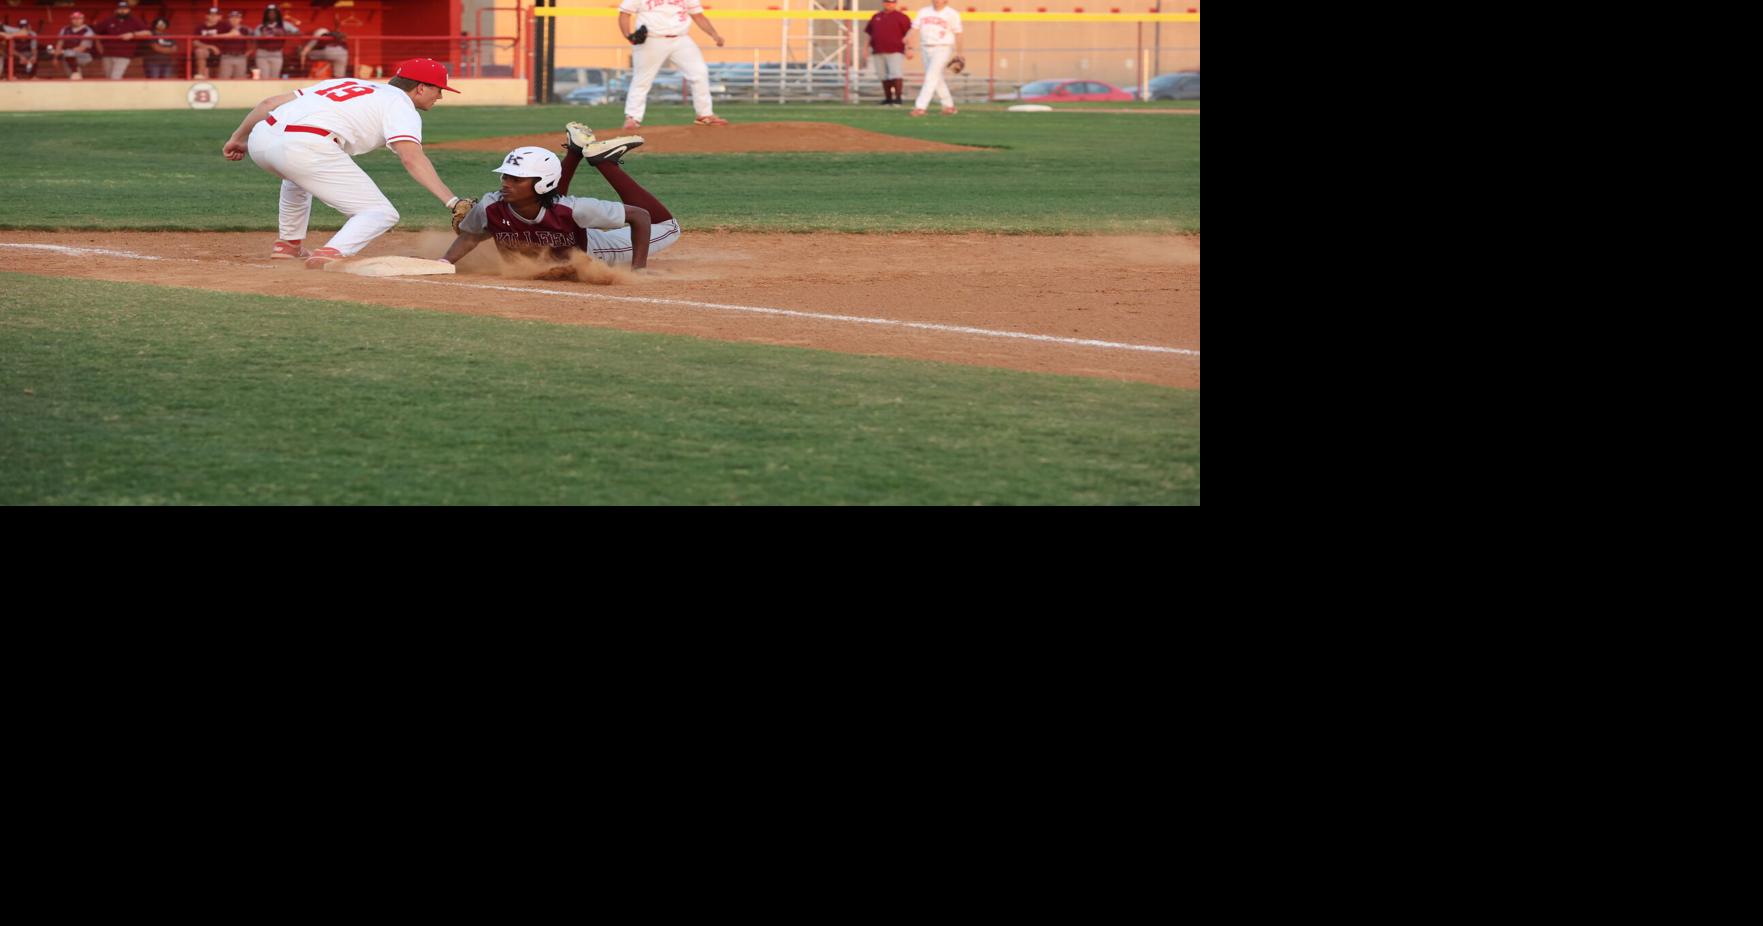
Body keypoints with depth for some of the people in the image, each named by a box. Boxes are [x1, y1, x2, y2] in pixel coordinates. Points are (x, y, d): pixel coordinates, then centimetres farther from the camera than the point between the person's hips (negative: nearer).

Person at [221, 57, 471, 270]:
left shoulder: (346, 84, 32)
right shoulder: (400, 103, 11)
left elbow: (270, 103, 29)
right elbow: (412, 158, -9)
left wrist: (238, 137, 39)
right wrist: (451, 201, -17)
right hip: (305, 146, -8)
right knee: (381, 214, -2)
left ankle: (288, 244, 43)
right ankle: (329, 255, -23)